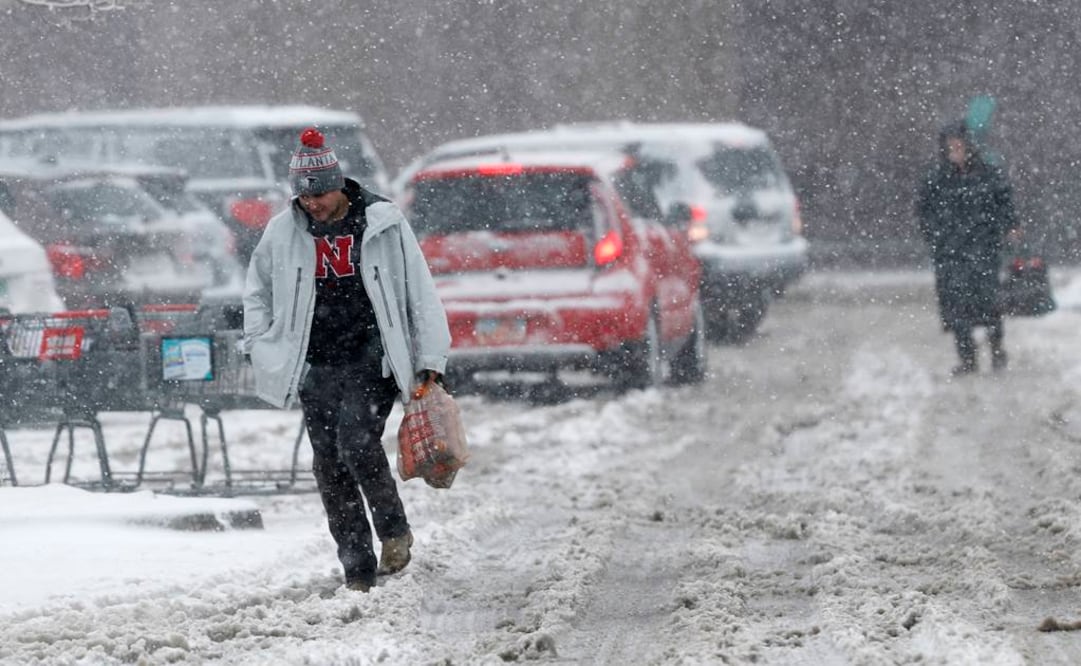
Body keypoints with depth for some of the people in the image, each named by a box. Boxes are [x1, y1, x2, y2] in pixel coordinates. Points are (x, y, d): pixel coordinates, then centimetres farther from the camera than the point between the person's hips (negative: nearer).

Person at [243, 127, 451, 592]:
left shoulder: (383, 224, -2)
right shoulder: (283, 232, 5)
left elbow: (419, 291, 1)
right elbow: (257, 291, 21)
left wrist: (431, 359, -2)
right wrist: (260, 348, 9)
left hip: (372, 361, -4)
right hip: (315, 367, 4)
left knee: (357, 443, -23)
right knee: (330, 468, 1)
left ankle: (394, 530, 1)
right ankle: (358, 572, 8)